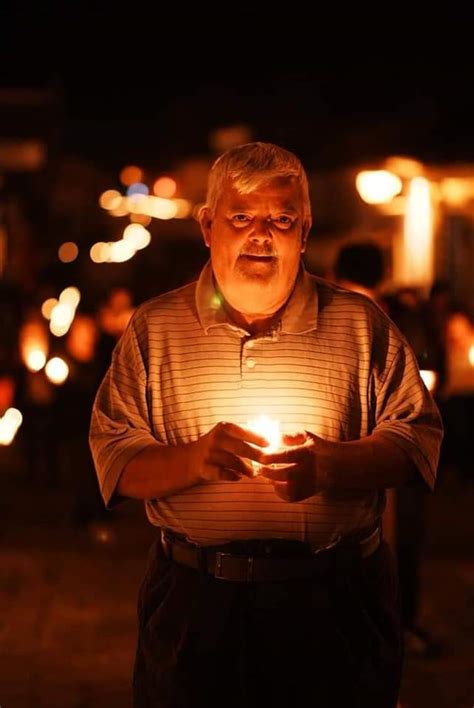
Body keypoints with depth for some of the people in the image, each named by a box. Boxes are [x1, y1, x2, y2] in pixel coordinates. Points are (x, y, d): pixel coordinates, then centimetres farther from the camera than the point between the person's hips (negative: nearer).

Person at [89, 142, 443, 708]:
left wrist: (329, 466, -17)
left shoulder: (360, 324, 3)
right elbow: (113, 460, 0)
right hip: (194, 603, 0)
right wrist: (194, 459, -19)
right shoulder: (154, 328, 4)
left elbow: (418, 439, 1)